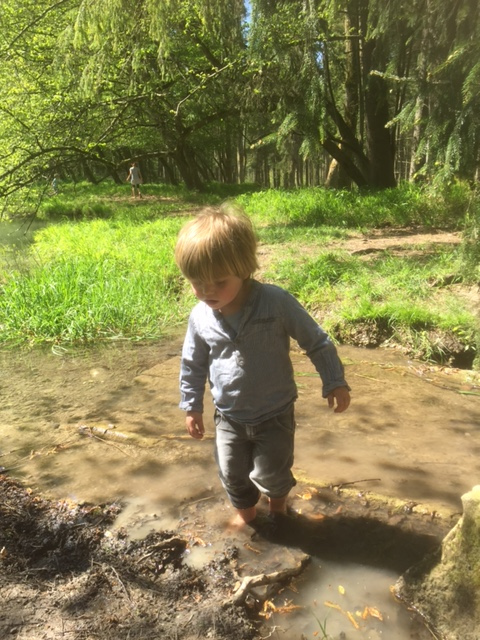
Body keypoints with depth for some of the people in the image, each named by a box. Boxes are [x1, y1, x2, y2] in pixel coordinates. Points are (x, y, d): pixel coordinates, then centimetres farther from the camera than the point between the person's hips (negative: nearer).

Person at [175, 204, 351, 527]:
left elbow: (317, 341, -12)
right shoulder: (200, 317, -12)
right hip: (229, 416, 3)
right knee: (232, 473, 16)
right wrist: (192, 406, 9)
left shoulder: (276, 302, -22)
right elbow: (192, 364, 4)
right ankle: (245, 509, 47)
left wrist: (335, 382, -11)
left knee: (269, 473, 8)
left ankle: (279, 497, 44)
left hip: (275, 413, -3)